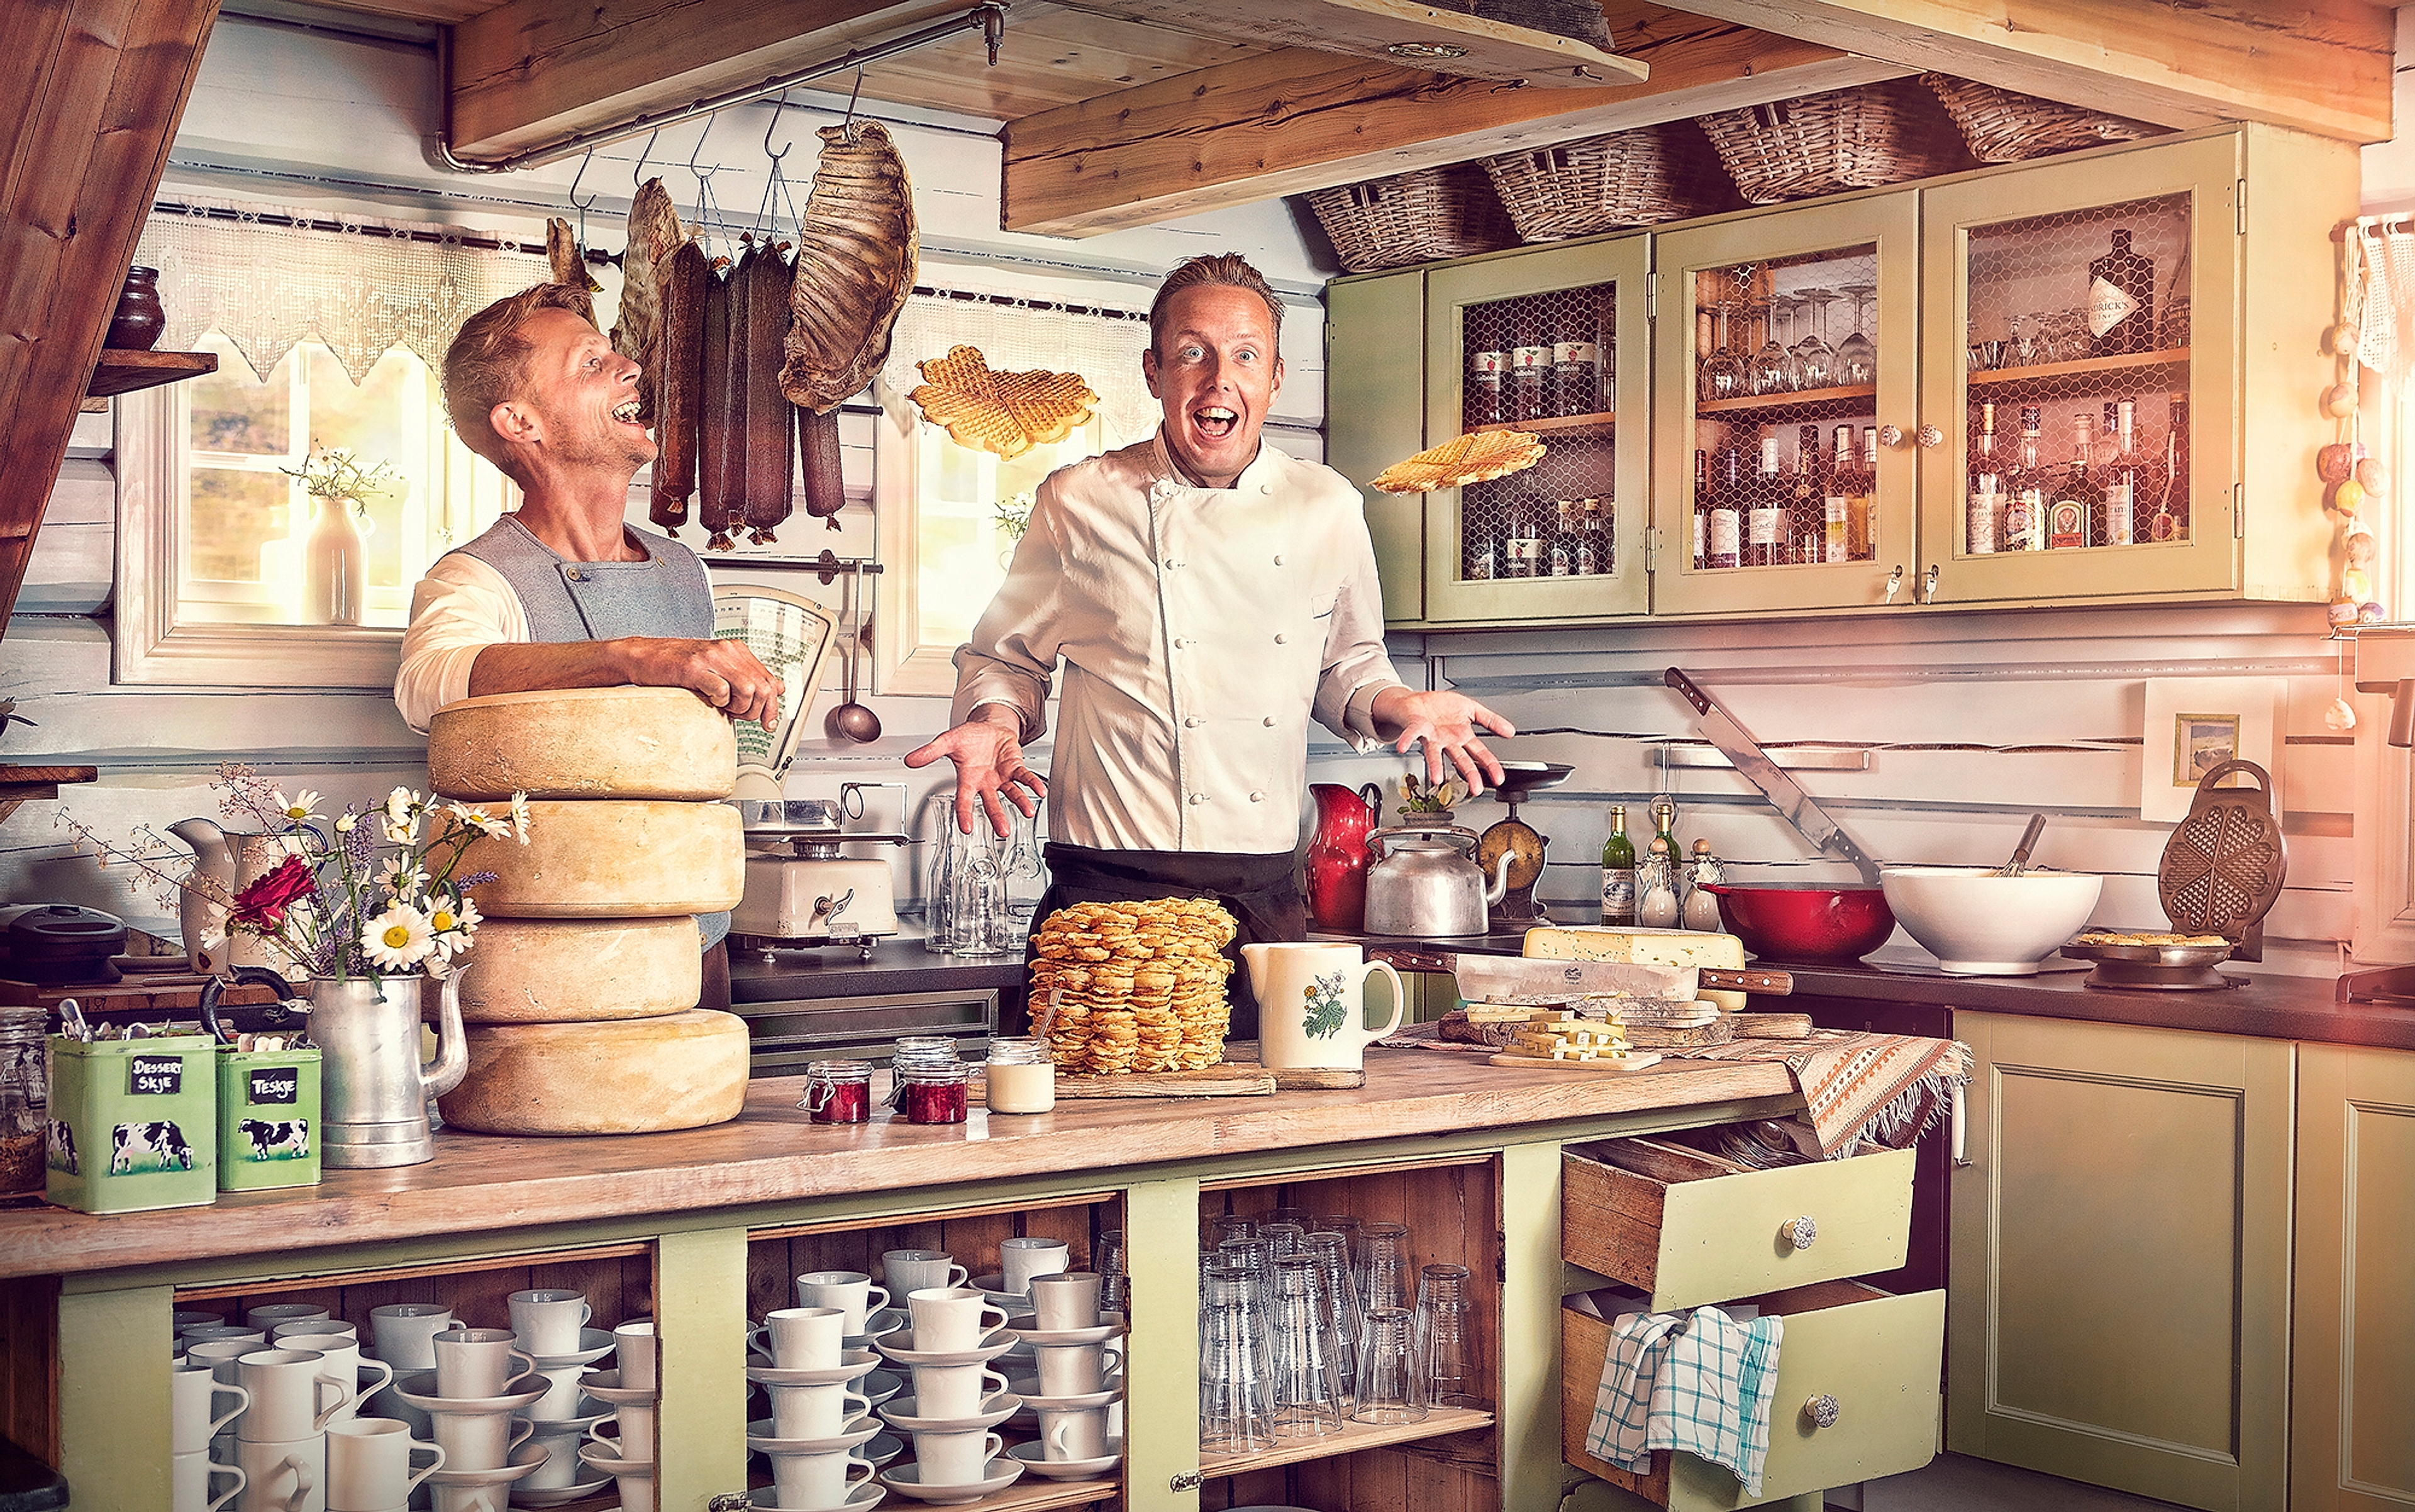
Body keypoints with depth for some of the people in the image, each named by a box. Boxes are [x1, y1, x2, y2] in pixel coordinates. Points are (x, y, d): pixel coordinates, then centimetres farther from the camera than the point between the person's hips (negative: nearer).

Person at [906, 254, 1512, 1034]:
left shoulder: (1327, 509, 8)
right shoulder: (1079, 502, 0)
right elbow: (1003, 657, 11)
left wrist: (1398, 704, 2)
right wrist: (998, 720, -9)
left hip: (1264, 902, 3)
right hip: (1108, 893, -2)